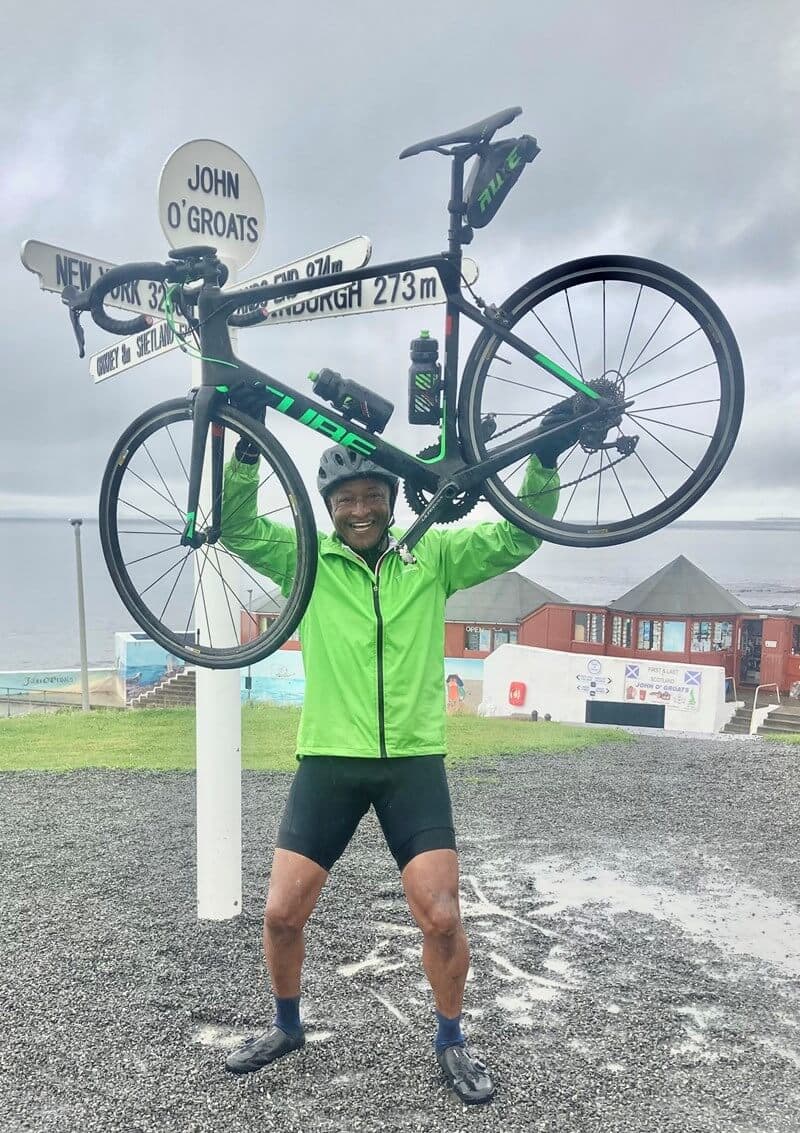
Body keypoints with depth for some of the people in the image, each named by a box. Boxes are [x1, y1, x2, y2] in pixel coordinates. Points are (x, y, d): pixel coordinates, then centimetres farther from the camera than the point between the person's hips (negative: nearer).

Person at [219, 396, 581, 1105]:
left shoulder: (431, 555, 2)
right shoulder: (305, 559, 2)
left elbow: (516, 538, -3)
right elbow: (235, 527, -8)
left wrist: (545, 458, -18)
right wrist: (248, 448, -23)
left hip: (413, 761, 0)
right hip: (329, 761, 1)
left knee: (441, 917, -4)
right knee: (282, 914, 3)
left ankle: (451, 1041, 25)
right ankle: (287, 1026, 33)